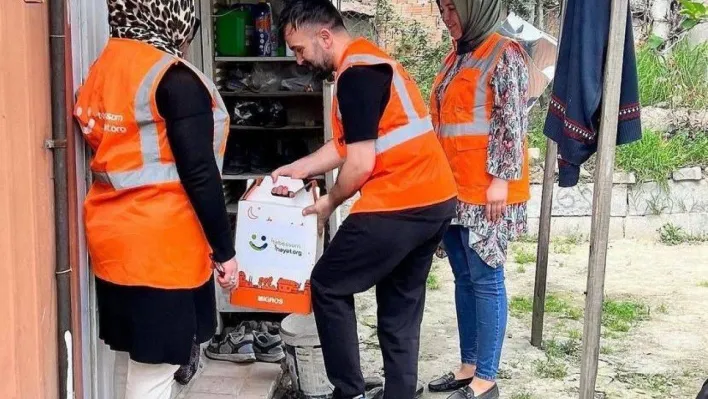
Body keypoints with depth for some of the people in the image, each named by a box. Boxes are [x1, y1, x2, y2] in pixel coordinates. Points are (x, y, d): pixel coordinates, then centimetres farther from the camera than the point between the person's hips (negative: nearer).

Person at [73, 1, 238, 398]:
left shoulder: (103, 67, 10)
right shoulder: (175, 78, -14)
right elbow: (198, 174, -17)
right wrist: (224, 249, -9)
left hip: (116, 234, 8)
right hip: (162, 241, -8)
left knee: (145, 363, 18)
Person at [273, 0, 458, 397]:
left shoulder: (355, 73, -14)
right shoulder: (369, 60, 17)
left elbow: (361, 162, -17)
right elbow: (350, 143, 23)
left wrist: (329, 203, 0)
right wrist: (298, 169, 22)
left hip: (398, 206, -10)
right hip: (437, 200, 10)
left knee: (329, 287, 6)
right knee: (401, 302, 17)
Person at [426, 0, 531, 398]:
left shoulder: (505, 54, -7)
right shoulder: (456, 57, 18)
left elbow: (513, 122, -13)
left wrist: (501, 179, -19)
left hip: (485, 190, -8)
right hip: (454, 188, 8)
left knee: (486, 281, -2)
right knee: (464, 280, 13)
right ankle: (468, 366, 24)